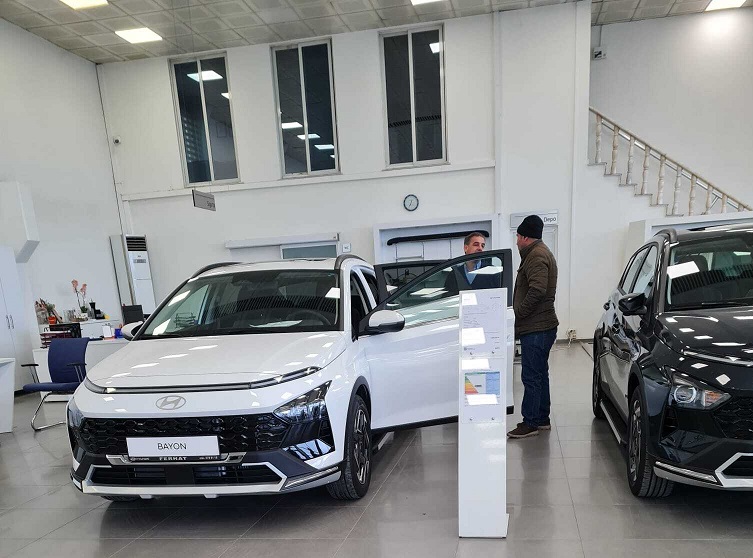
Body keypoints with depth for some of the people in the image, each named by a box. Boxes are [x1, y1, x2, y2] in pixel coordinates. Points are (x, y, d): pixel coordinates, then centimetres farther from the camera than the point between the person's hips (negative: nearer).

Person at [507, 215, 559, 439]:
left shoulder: (536, 256, -15)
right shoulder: (540, 252, 19)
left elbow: (537, 290, -27)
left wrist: (518, 312, -17)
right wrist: (520, 315, 15)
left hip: (536, 328, -11)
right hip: (539, 326, 11)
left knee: (531, 376, -4)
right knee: (539, 374, 16)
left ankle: (530, 423, 4)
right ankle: (542, 419, 26)